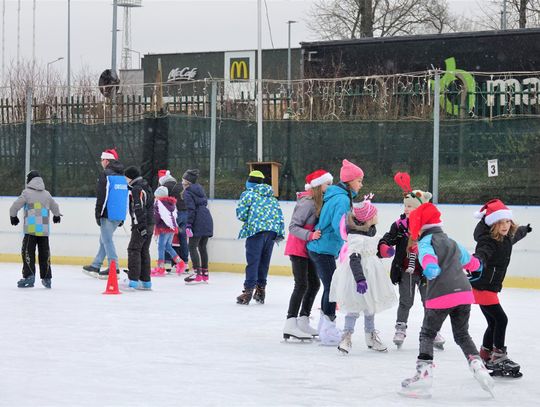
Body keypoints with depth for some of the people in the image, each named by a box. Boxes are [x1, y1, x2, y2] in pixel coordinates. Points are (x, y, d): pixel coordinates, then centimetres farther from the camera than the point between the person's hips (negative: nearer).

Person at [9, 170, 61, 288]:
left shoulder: (27, 192, -3)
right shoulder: (46, 194, 14)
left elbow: (15, 206, -6)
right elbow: (55, 207, 28)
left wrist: (13, 216, 15)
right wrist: (57, 216, 50)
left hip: (31, 229, -4)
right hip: (44, 229, 5)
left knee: (28, 252, -2)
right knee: (44, 253, 10)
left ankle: (29, 276, -14)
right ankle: (46, 278, 12)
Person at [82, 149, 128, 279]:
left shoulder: (106, 175, -10)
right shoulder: (123, 176, 15)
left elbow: (101, 196, -14)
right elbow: (126, 198, 19)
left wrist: (98, 214, -9)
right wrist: (122, 217, 23)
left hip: (108, 214, -8)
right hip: (119, 215, 8)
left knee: (107, 239, -3)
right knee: (104, 239, 17)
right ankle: (95, 266, 23)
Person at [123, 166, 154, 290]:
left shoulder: (136, 189, -13)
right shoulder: (146, 187, 18)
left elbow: (138, 209, -21)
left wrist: (141, 226, -25)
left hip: (141, 225, -9)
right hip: (150, 224, 9)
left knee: (133, 250, -8)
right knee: (144, 251, 12)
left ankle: (133, 280, -13)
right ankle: (146, 281, 12)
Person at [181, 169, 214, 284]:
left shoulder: (187, 192, -5)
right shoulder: (199, 188, 18)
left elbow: (191, 209, -14)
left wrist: (188, 224, -15)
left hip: (198, 222, -8)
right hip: (207, 220, 8)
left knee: (192, 246, -3)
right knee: (202, 247, 14)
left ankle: (197, 274, -10)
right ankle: (205, 274, 16)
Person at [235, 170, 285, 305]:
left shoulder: (248, 194, 3)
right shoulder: (272, 197, 22)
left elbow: (241, 213, -3)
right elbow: (279, 214, 15)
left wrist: (248, 219, 17)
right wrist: (280, 233, 15)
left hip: (256, 229, -5)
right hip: (272, 231, 5)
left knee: (253, 261, -5)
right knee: (264, 260, 13)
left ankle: (249, 290, -8)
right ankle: (261, 288, 18)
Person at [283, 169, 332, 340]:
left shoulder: (318, 202, 7)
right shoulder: (308, 203, -19)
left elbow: (318, 226, 9)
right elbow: (293, 227, -23)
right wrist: (310, 235, -34)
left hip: (308, 249, 9)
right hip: (298, 248, -9)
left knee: (314, 284, 13)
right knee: (302, 285, -12)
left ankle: (303, 321, 22)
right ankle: (290, 325, -12)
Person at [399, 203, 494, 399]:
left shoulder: (425, 242, 2)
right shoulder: (452, 243, 24)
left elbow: (428, 256, -24)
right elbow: (470, 262, 41)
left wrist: (430, 267, -46)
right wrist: (477, 265, 65)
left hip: (441, 296, -6)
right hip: (464, 293, 6)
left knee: (427, 334, 4)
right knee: (462, 335, 20)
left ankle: (424, 374, -5)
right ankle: (478, 366, 5)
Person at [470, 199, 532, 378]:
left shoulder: (506, 237, 4)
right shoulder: (488, 241, -24)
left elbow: (515, 235, 29)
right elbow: (482, 253, -46)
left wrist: (525, 230, 52)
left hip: (491, 287, 9)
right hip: (482, 287, -9)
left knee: (494, 323, 13)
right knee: (500, 319, -11)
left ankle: (485, 357, 24)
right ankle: (499, 356, -4)